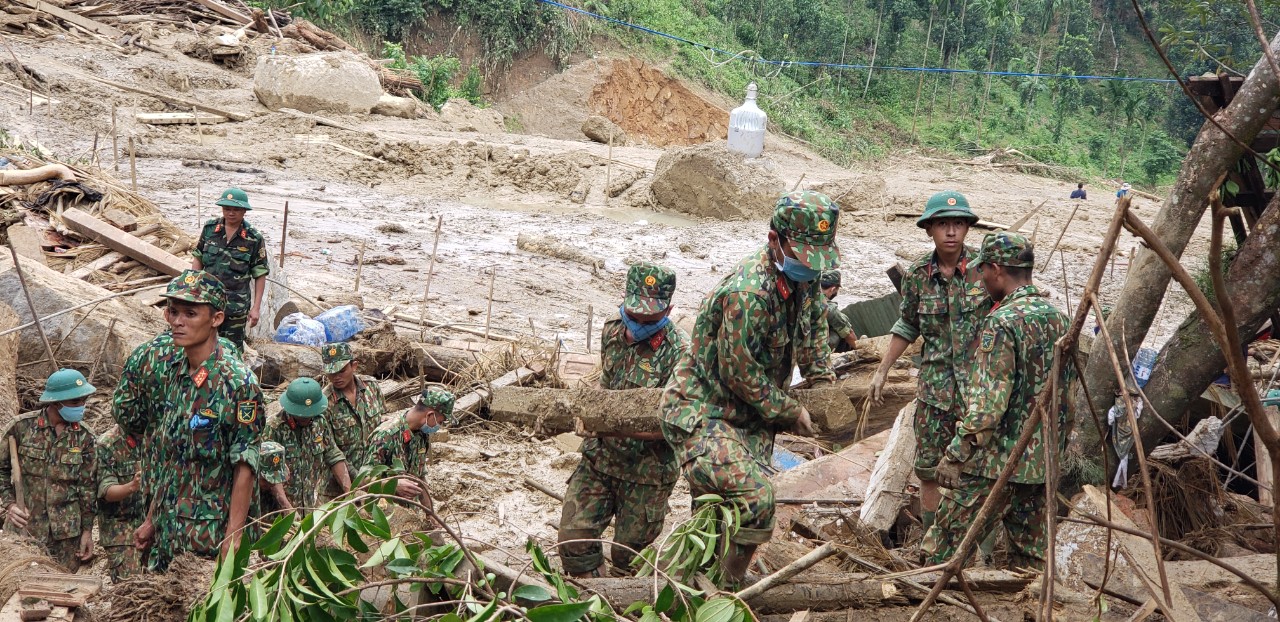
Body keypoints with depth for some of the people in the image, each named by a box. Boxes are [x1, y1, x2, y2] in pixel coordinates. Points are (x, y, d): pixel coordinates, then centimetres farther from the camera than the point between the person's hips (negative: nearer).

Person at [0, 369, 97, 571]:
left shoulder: (84, 436, 0)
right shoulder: (22, 426, -5)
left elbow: (88, 486, 4)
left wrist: (87, 531, 4)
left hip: (66, 533, 1)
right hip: (25, 527, -1)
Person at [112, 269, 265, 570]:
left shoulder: (238, 382, -16)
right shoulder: (164, 366, 5)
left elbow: (244, 467, -15)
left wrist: (233, 536, -18)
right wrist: (152, 520, 13)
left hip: (209, 535, -7)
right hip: (165, 530, 7)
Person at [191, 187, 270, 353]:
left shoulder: (254, 239, -7)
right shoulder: (210, 229, 1)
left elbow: (260, 275, -5)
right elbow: (198, 259, 10)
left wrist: (256, 307, -8)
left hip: (236, 306, -3)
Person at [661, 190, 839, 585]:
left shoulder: (804, 275, -1)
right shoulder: (747, 293, -29)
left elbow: (813, 318, 23)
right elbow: (741, 373, -20)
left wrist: (819, 374, 21)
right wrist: (790, 412, -9)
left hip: (749, 417, 9)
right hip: (700, 412, -9)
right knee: (752, 496, -26)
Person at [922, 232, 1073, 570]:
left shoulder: (1002, 322, -16)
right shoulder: (1058, 318, 10)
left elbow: (988, 401, -20)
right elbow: (1065, 390, 17)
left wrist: (955, 454, -15)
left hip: (996, 459, -8)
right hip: (1043, 459, 8)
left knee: (945, 551, -3)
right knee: (1031, 554, 14)